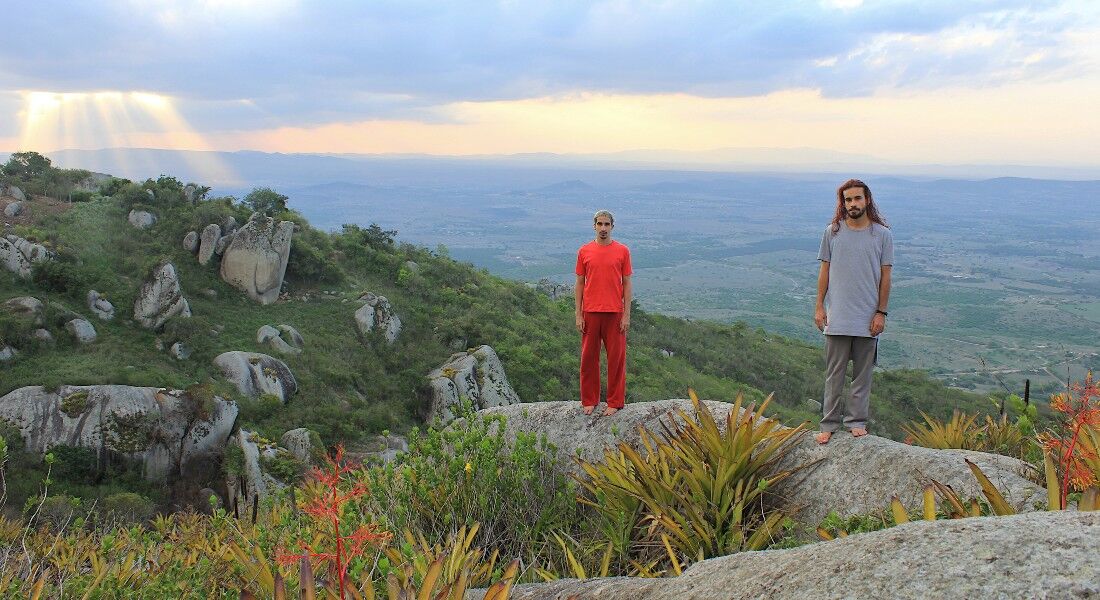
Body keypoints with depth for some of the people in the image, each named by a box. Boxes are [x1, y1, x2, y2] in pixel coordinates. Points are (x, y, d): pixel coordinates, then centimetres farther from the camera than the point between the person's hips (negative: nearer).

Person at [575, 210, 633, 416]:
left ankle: (615, 401, 14)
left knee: (616, 357, 3)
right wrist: (578, 315, 0)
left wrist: (626, 315, -4)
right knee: (589, 357, 7)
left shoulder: (622, 251, 1)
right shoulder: (584, 251, 4)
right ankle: (589, 400, 18)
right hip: (590, 313, 1)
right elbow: (579, 284, 5)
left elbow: (627, 284, 2)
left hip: (615, 313, -1)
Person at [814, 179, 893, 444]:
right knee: (834, 374, 4)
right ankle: (829, 424, 12)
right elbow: (825, 271, 8)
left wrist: (881, 313, -2)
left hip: (867, 318, 0)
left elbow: (885, 277, 2)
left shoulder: (882, 234, 1)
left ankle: (857, 421, 19)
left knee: (862, 373, 8)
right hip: (837, 316, 0)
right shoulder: (833, 232, 3)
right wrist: (819, 307, 4)